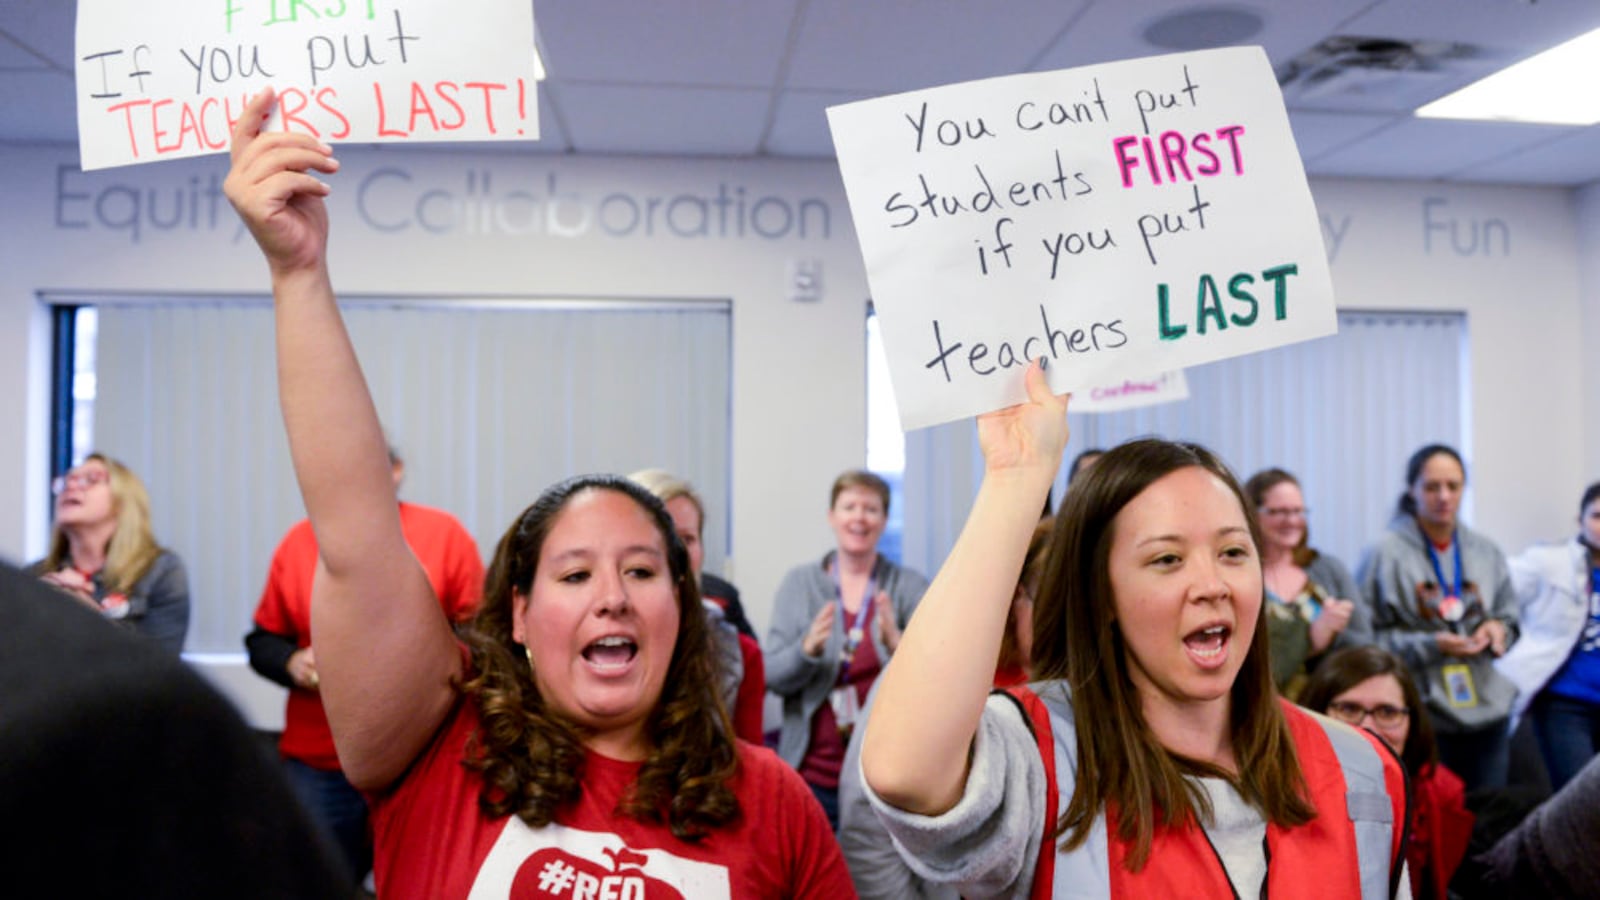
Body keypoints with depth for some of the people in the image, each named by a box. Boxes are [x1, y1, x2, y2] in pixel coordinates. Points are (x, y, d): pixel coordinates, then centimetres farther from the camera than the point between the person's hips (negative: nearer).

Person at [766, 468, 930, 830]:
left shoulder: (910, 586, 1)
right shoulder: (798, 582, 3)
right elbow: (773, 677, -1)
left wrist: (896, 644, -25)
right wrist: (808, 648, -21)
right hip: (813, 772, 1)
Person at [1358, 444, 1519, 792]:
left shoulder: (1486, 551, 9)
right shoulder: (1386, 553, -7)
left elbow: (1509, 615, 19)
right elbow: (1365, 635, -8)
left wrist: (1499, 629, -3)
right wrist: (1430, 645, -17)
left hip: (1488, 713, 5)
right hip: (1422, 719, -5)